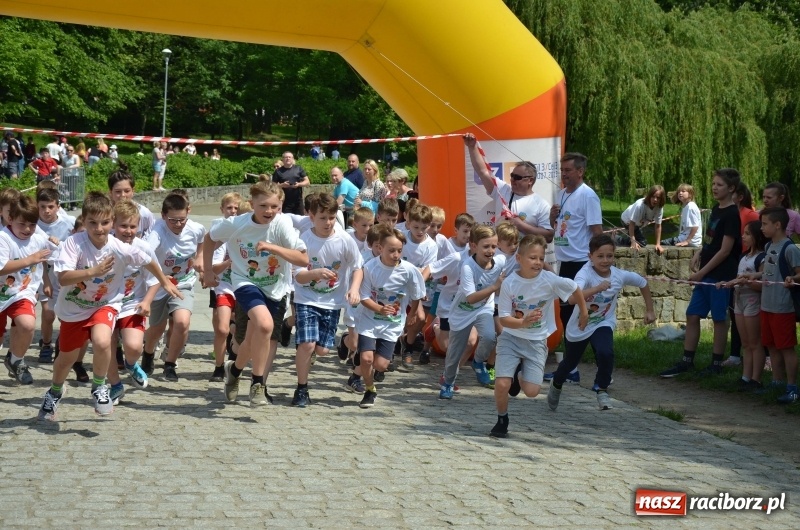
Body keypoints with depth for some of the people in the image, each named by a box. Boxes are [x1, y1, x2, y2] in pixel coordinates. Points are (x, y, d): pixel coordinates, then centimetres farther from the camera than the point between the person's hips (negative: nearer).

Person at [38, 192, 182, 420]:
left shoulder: (120, 249, -21)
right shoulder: (74, 242, -25)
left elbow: (147, 261, -2)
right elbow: (63, 278, -33)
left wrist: (165, 283, 12)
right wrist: (93, 271, -45)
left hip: (105, 305, -1)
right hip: (73, 308, 1)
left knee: (101, 342, -31)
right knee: (67, 357, 17)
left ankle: (99, 386, -1)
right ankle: (55, 391, 52)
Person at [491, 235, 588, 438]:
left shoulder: (550, 280, -15)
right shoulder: (509, 283, -16)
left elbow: (575, 289, 4)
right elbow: (503, 319, -14)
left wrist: (584, 312, 16)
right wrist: (522, 323, -32)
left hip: (537, 341, 1)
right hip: (511, 337, -1)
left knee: (531, 391, -8)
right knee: (502, 384, -16)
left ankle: (520, 374, 30)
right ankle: (502, 421, 14)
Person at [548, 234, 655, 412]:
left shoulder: (620, 276, -18)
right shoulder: (585, 274, -30)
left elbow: (643, 283, 3)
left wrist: (649, 311, 6)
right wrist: (598, 288, -60)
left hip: (603, 324, 1)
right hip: (579, 326, -1)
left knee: (606, 353, -29)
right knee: (570, 362, 18)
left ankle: (602, 390, -4)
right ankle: (556, 386, 52)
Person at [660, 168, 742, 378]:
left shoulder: (731, 214, -13)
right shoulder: (716, 209, 11)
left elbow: (725, 250, -16)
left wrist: (702, 272, -14)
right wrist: (698, 254, 3)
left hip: (720, 276, -8)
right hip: (706, 274, 8)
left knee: (719, 319, 3)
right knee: (692, 315, 8)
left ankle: (716, 364, 12)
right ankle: (686, 361, 15)